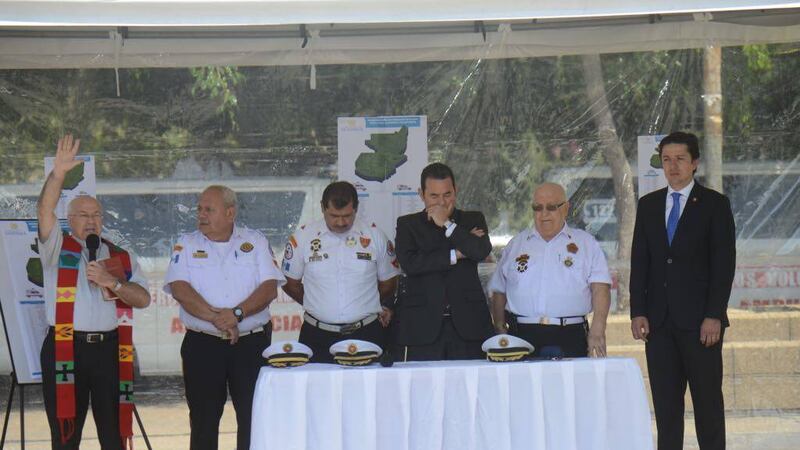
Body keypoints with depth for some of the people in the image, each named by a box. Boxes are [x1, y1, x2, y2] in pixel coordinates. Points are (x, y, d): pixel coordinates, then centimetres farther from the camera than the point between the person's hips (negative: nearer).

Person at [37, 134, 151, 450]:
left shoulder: (121, 257, 15)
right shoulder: (57, 249, 7)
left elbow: (143, 299, 5)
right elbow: (45, 211, -11)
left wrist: (111, 282, -10)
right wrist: (58, 173, -25)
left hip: (109, 349, 2)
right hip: (66, 349, -2)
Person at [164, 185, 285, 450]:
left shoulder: (256, 242, 7)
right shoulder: (187, 245, 6)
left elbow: (270, 288, -3)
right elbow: (179, 289, -8)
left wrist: (237, 313, -18)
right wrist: (216, 317, -20)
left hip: (252, 344, 0)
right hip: (203, 345, 0)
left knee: (253, 417, 1)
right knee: (203, 418, 5)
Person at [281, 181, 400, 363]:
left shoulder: (375, 237, 3)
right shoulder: (302, 238, 1)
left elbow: (388, 283, 15)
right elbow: (290, 283, 10)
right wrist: (319, 307, 10)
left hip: (367, 334, 0)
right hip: (318, 336, 0)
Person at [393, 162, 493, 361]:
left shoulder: (473, 220, 13)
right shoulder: (407, 224, 10)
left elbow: (482, 252, -7)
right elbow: (409, 264, -8)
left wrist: (447, 224, -5)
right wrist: (456, 255, -6)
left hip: (466, 324, 1)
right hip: (422, 326, -1)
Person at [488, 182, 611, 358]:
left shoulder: (586, 243, 11)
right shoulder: (516, 244, 18)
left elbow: (600, 287, 1)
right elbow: (499, 292, 20)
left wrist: (597, 330, -12)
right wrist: (500, 330, 8)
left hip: (569, 338, -1)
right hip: (522, 337, 1)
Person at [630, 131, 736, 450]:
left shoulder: (715, 204, 1)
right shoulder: (648, 205, 13)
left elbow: (724, 264, -4)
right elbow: (639, 261, 11)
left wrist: (714, 316, -12)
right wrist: (638, 312, 1)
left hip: (699, 319, -4)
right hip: (659, 320, 4)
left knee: (708, 399, -1)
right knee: (665, 402, 5)